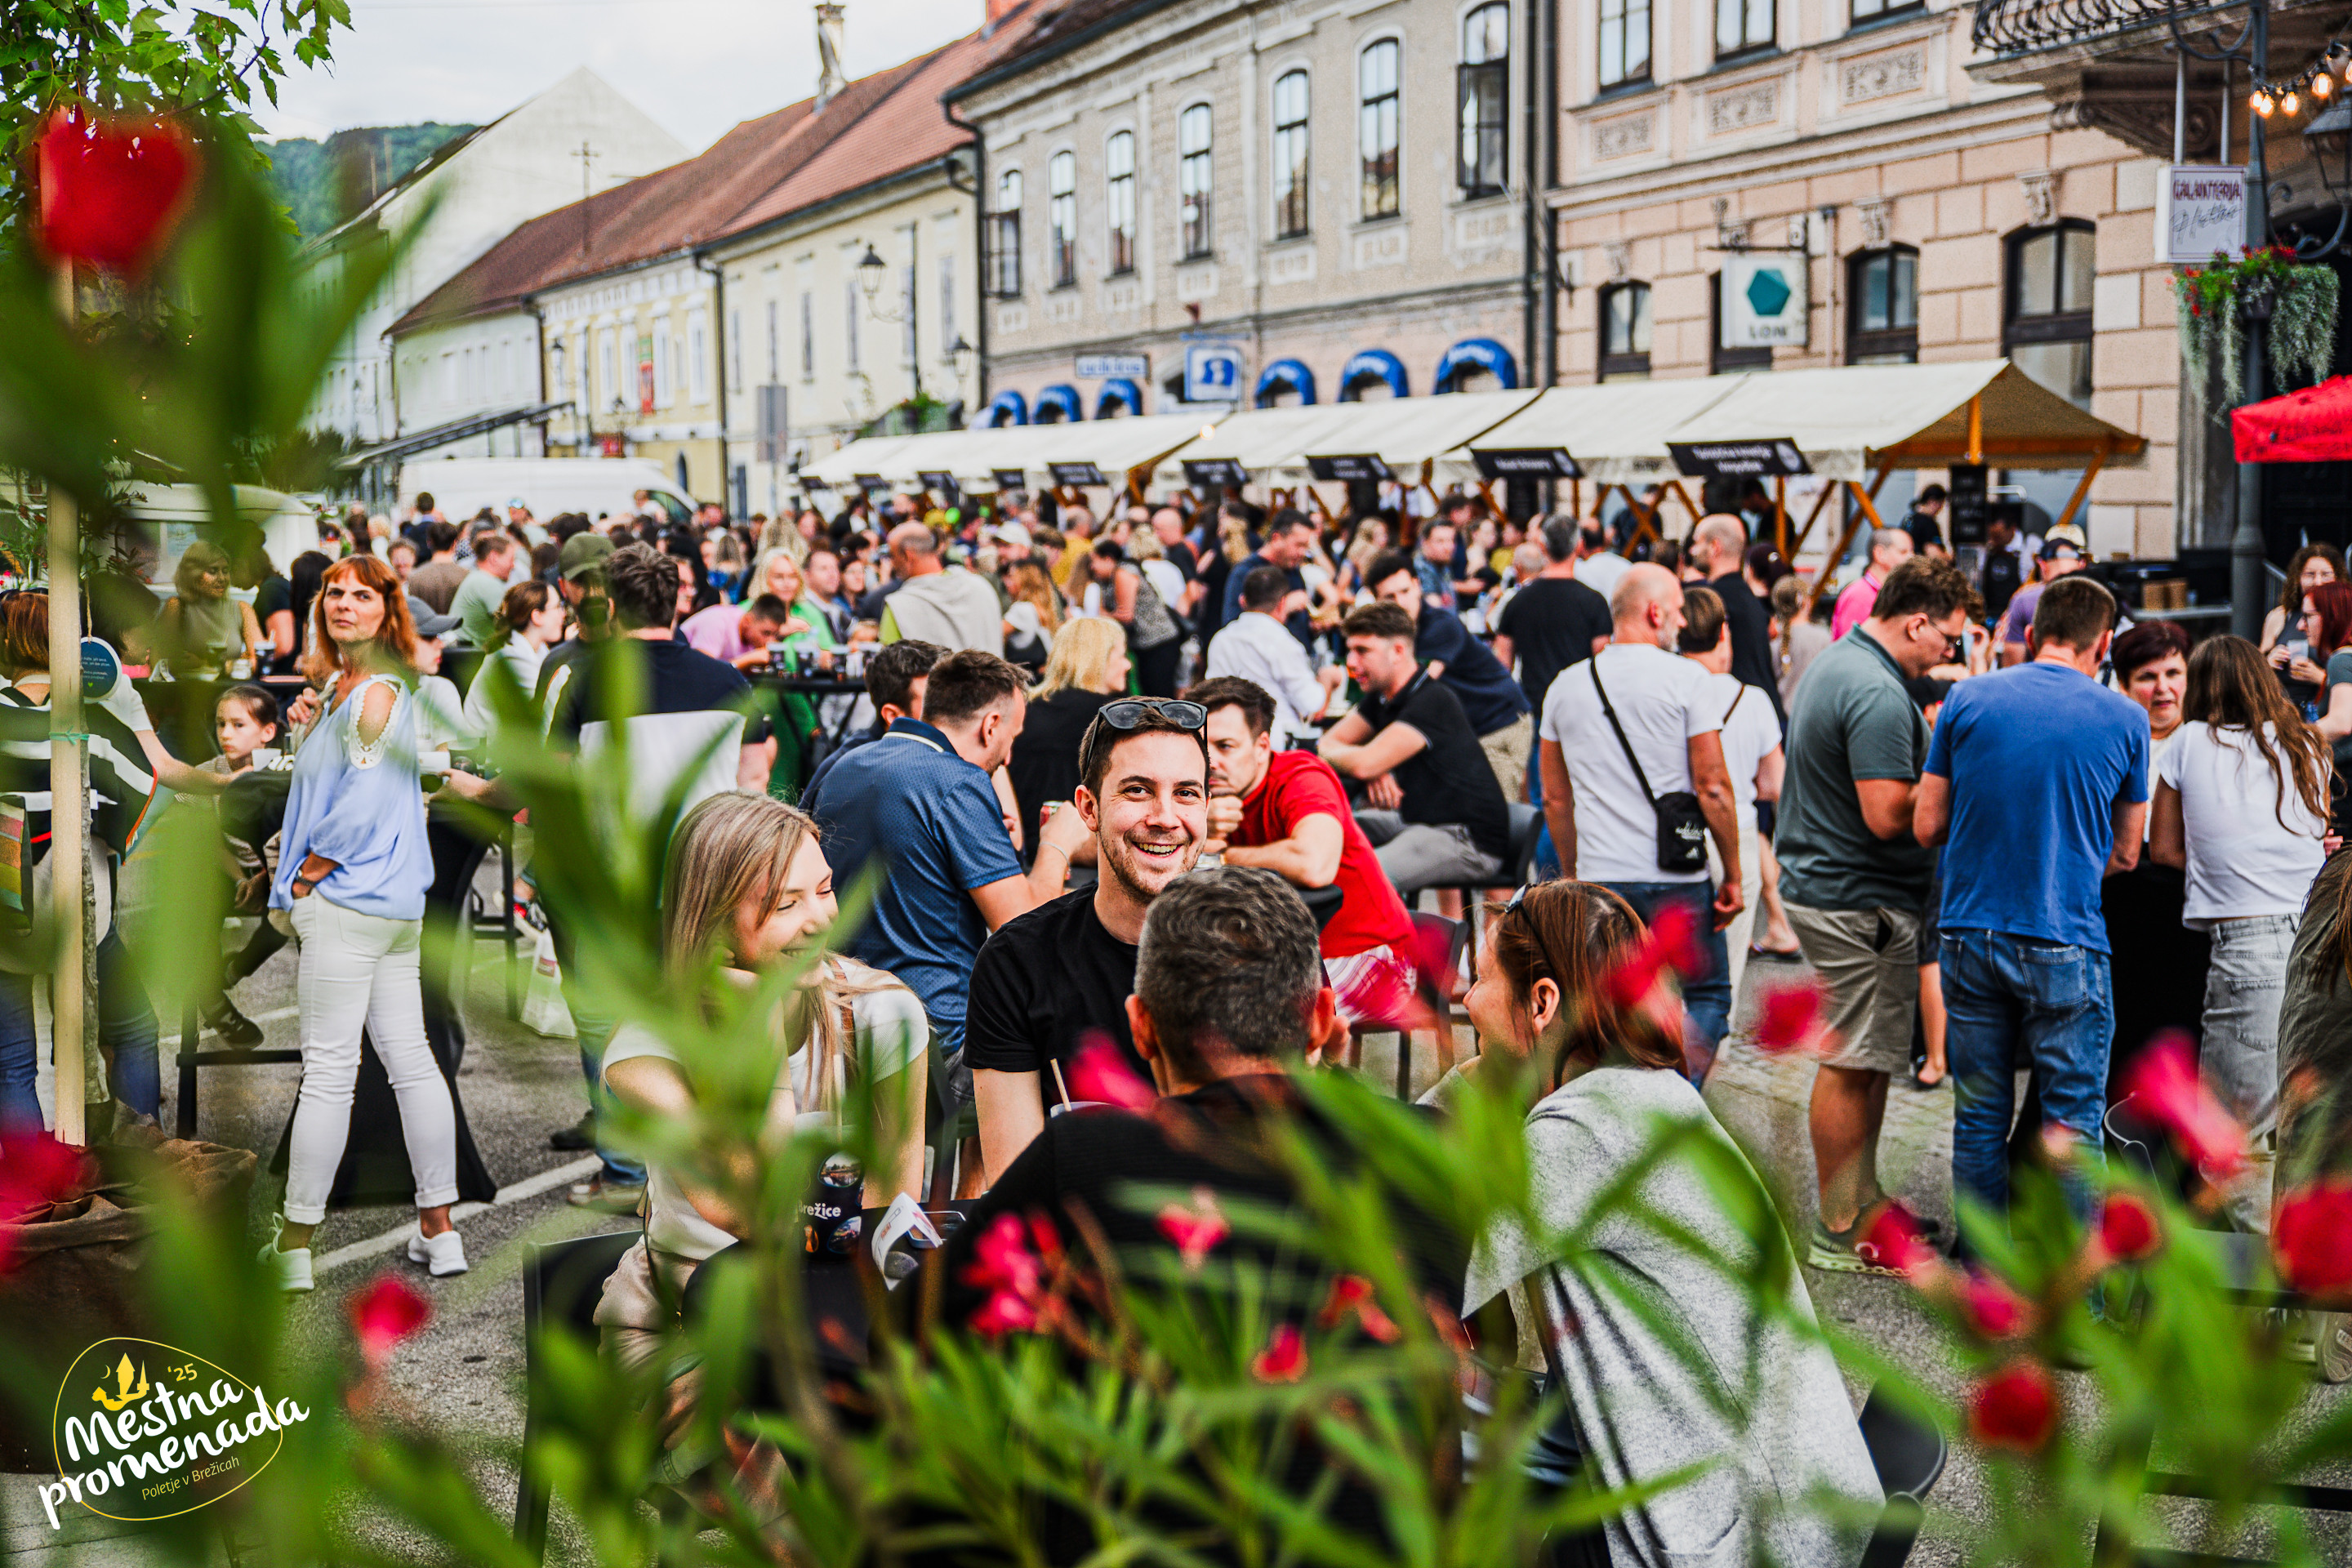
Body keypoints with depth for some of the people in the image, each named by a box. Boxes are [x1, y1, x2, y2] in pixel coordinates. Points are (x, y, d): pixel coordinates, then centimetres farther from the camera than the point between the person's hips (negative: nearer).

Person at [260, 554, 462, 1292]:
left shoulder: (377, 692, -12)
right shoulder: (339, 685, 18)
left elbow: (361, 805, -18)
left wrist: (304, 878, -10)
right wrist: (309, 725, 13)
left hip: (347, 900, -10)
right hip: (394, 905, 10)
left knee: (328, 1071, -5)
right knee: (410, 1060, 10)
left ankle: (294, 1248, 2)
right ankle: (439, 1231, 15)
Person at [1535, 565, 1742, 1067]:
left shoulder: (1566, 686, 8)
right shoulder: (1684, 678, -6)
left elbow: (1555, 797, 13)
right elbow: (1713, 788, -8)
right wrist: (1733, 876, 1)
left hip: (1599, 880, 4)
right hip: (1676, 878, -4)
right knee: (1708, 996, 9)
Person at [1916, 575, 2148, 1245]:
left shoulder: (1966, 699, 0)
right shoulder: (2124, 719, -2)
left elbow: (1927, 825, 3)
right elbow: (2125, 854, 7)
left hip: (1971, 933, 2)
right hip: (2066, 944, -2)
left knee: (1980, 1119, 10)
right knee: (2073, 1120, 6)